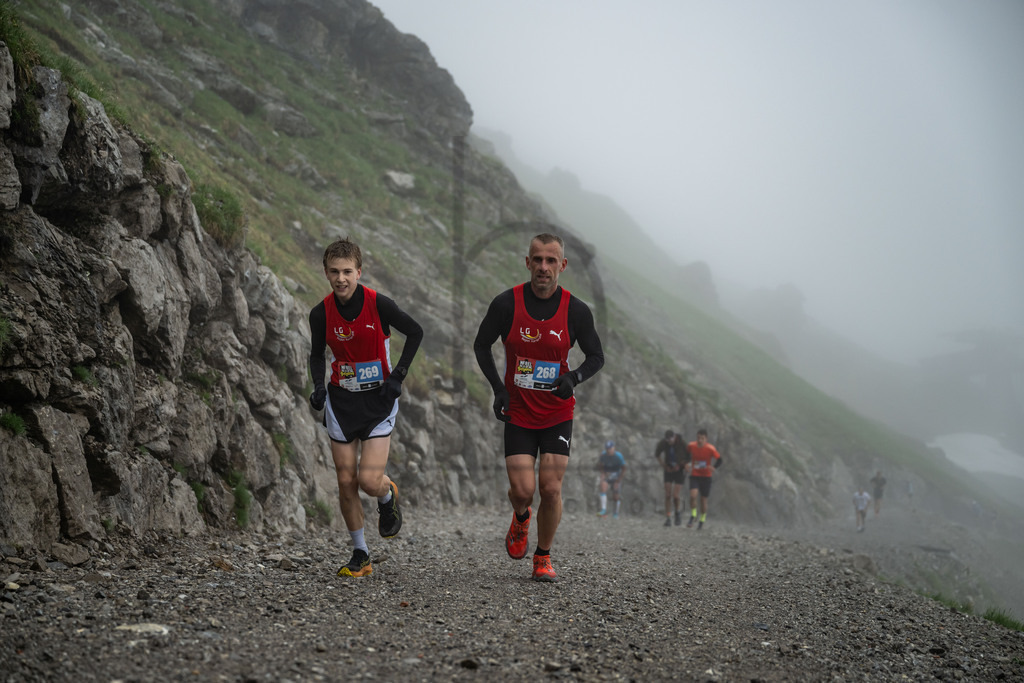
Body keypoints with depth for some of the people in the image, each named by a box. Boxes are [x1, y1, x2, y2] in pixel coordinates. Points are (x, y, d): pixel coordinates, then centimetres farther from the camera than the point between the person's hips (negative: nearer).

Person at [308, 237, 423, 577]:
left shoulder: (378, 304, -15)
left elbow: (415, 332, -1)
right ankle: (360, 554, 16)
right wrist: (318, 386, -8)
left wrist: (399, 375, -7)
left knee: (369, 480, -14)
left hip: (378, 400, -3)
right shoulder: (321, 313, -6)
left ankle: (389, 496, 25)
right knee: (346, 482, 1)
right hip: (341, 402, 3)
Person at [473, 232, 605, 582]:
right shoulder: (506, 303, -9)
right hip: (518, 412, 0)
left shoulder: (576, 310, -8)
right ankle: (521, 518, 30)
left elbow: (596, 356, 4)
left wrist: (574, 377, -16)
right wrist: (498, 387, -9)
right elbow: (481, 346, 4)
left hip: (557, 413, 0)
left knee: (551, 488, -6)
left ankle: (543, 557, 16)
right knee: (522, 490, -8)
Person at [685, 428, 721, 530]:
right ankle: (693, 516, 4)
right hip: (694, 476, 1)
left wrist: (714, 467, -27)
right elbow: (687, 453, 14)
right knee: (693, 495, -20)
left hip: (706, 477, -1)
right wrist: (688, 463, -2)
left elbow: (719, 460, -8)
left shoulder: (710, 449, -16)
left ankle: (702, 520, 31)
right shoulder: (691, 446, -8)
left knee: (703, 499, 7)